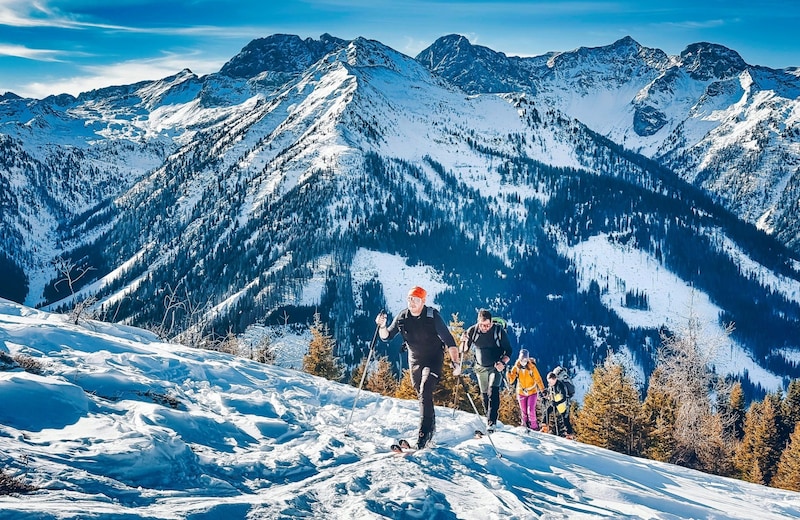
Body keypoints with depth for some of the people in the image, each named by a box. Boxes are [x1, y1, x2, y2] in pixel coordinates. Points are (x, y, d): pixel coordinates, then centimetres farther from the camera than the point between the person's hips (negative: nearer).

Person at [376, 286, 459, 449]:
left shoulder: (433, 316, -17)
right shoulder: (402, 317, -5)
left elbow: (448, 339, -17)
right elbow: (386, 336, 0)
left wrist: (454, 361, -26)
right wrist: (382, 326, -22)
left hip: (433, 360, -5)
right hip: (414, 361, 5)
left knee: (425, 393, -20)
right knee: (421, 395, 13)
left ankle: (424, 432, -21)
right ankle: (431, 424, 34)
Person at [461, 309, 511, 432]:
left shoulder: (499, 330, -15)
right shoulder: (473, 330, -8)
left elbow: (508, 350, -8)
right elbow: (464, 350, -2)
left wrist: (503, 362, -25)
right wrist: (464, 341, -23)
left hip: (496, 367, -3)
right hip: (481, 368, 4)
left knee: (493, 391, -18)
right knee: (484, 394, 7)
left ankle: (491, 422, -22)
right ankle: (489, 418, 21)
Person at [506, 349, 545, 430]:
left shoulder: (532, 367, -15)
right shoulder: (516, 367, -9)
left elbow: (538, 379, -8)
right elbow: (511, 380, -12)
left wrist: (542, 390, -8)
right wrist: (509, 373, -30)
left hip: (532, 392, -3)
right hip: (521, 392, 3)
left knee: (531, 411, -11)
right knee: (524, 412, 8)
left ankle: (534, 427, 4)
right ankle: (525, 427, 24)